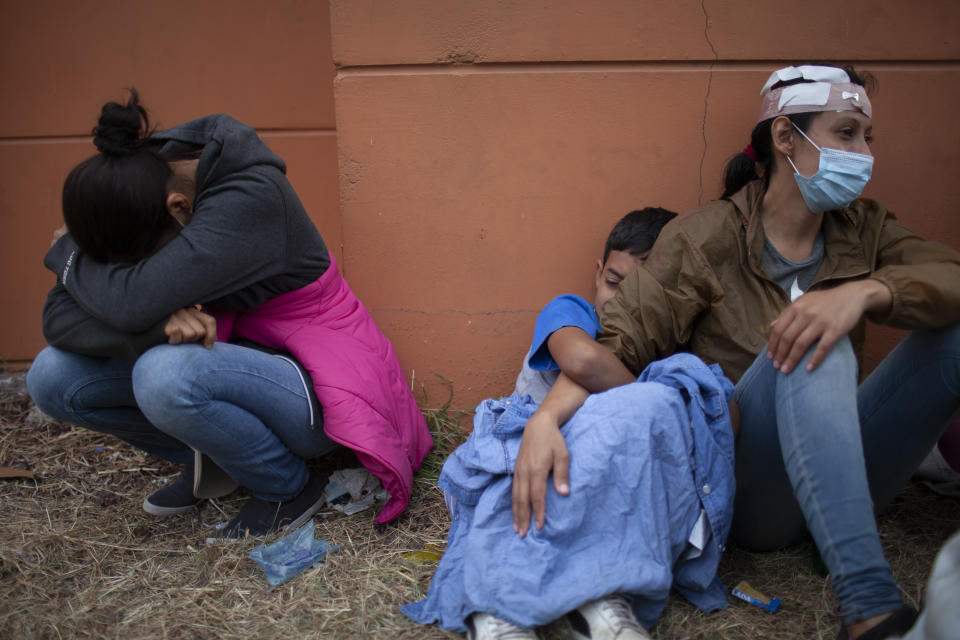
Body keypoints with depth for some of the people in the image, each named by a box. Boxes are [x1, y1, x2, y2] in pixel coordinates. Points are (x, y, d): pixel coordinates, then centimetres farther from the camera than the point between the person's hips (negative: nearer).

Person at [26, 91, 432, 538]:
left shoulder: (252, 195, -28)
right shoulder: (138, 189, -7)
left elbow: (133, 302, -35)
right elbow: (58, 318, -9)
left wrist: (67, 255, -13)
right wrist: (160, 323, -29)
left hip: (313, 386, -7)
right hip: (241, 359, 7)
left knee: (164, 375, -35)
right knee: (52, 376, -7)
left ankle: (288, 489, -7)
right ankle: (210, 463, 12)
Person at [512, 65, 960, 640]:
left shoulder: (863, 227, 10)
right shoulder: (707, 237, -5)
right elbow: (620, 343, -14)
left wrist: (866, 290, -30)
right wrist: (546, 417, -33)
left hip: (841, 476, 5)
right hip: (743, 491, -4)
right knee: (814, 344, -33)